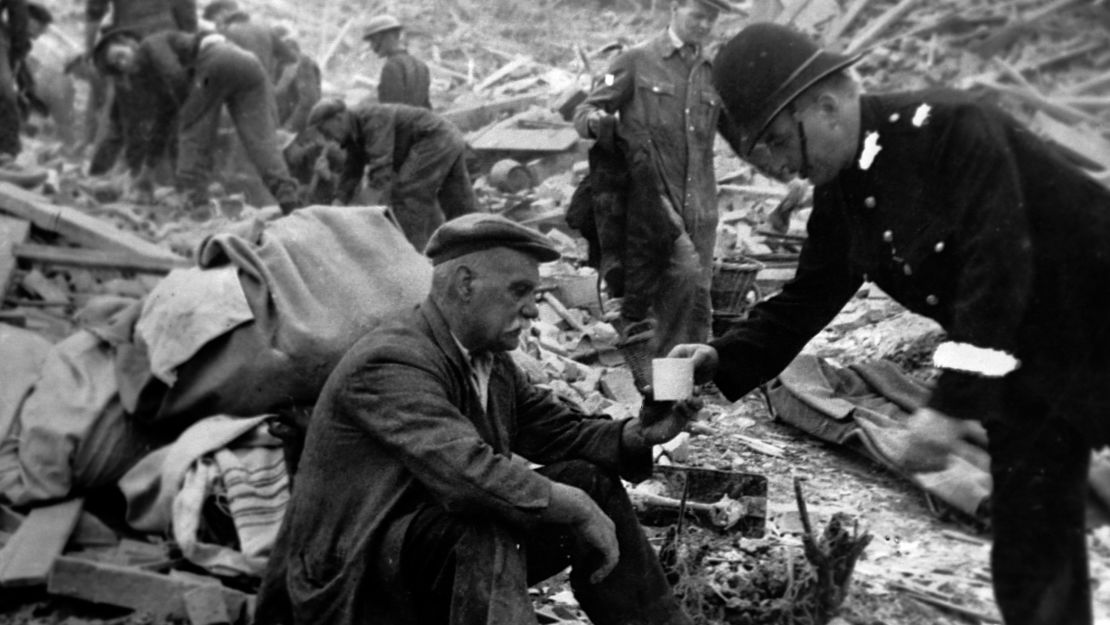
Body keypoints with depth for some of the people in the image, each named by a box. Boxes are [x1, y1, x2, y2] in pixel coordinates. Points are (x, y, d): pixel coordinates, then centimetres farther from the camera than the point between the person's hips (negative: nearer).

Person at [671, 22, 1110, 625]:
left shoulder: (950, 129, -25)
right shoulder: (840, 196, 0)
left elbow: (996, 272, -30)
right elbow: (808, 299, 5)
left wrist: (952, 402, -32)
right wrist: (723, 358, -9)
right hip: (1019, 367, 7)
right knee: (1028, 553, 11)